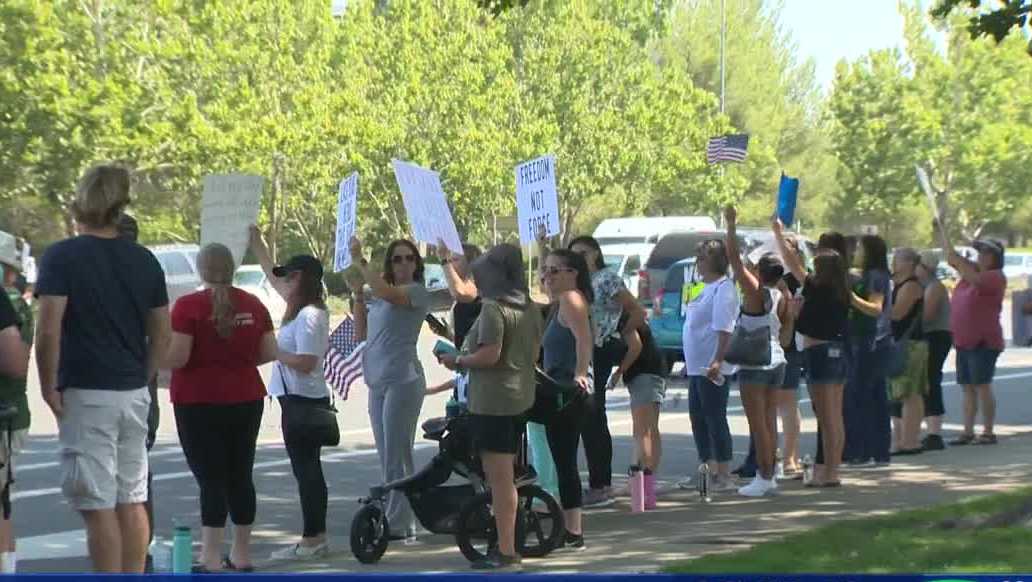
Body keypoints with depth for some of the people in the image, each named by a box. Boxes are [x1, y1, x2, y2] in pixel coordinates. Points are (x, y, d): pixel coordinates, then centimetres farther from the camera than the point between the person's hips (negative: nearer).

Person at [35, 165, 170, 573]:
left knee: (98, 506, -3)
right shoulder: (144, 261, 8)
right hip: (134, 394, 6)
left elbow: (48, 330, -16)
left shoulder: (62, 257, -9)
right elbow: (162, 334, 11)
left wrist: (49, 387, -7)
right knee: (132, 501, 12)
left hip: (86, 394, -6)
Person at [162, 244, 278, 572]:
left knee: (211, 478, -4)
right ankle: (242, 555, 17)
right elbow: (269, 353, 6)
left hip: (200, 402, -5)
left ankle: (212, 560, -7)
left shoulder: (189, 306, -11)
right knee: (241, 475, 12)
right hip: (246, 400, 5)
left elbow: (175, 357, -17)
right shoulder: (253, 305, 4)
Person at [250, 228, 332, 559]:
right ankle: (317, 537, 19)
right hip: (305, 399, 10)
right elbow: (272, 275, 24)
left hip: (301, 400, -10)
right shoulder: (305, 308, 11)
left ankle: (311, 540, -5)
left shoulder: (308, 316, -18)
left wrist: (273, 352, -13)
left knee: (305, 468, -7)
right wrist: (256, 242, 28)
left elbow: (305, 362, -25)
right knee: (309, 469, 13)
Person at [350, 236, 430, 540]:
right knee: (387, 456, 11)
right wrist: (358, 293, 10)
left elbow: (386, 292, -24)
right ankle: (398, 518, 17)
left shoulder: (417, 292, -6)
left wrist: (359, 262, -18)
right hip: (377, 382, 8)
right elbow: (362, 333, 17)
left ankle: (399, 523, -5)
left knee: (397, 455, -7)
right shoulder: (379, 297, 16)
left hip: (402, 381, -8)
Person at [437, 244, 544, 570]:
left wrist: (458, 361, -8)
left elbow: (489, 354, -24)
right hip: (522, 397, 9)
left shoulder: (494, 309, -16)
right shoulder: (530, 309, 11)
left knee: (498, 476, -5)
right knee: (506, 475, 17)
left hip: (493, 400, -9)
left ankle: (505, 551, -4)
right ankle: (507, 542, 23)